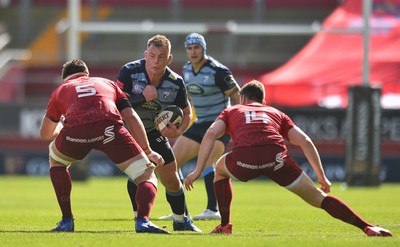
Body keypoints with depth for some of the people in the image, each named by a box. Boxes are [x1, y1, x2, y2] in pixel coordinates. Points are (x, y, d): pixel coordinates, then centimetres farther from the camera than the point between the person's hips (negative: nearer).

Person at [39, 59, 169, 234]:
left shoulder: (61, 90, 37)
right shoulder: (108, 84, 37)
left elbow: (45, 134, 47)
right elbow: (131, 117, 23)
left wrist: (60, 128, 70)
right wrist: (148, 152, 25)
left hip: (74, 131, 1)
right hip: (109, 127, -1)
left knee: (56, 160, 36)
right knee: (147, 176, 9)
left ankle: (66, 221, 27)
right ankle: (143, 221, -20)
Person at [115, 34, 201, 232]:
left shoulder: (175, 82, -15)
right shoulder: (129, 72, -25)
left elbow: (187, 113, -1)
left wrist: (178, 131, -22)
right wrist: (142, 98, -40)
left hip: (155, 133, 4)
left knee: (172, 181, 7)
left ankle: (181, 221, 32)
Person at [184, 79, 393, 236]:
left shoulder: (231, 112, 33)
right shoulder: (276, 113, 35)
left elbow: (211, 134, 13)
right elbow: (305, 142, 23)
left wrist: (198, 171, 11)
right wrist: (322, 177, 25)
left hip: (244, 158, -1)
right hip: (275, 156, 1)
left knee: (221, 169, 36)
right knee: (318, 198, 8)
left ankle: (225, 225, 29)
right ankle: (367, 227, -7)